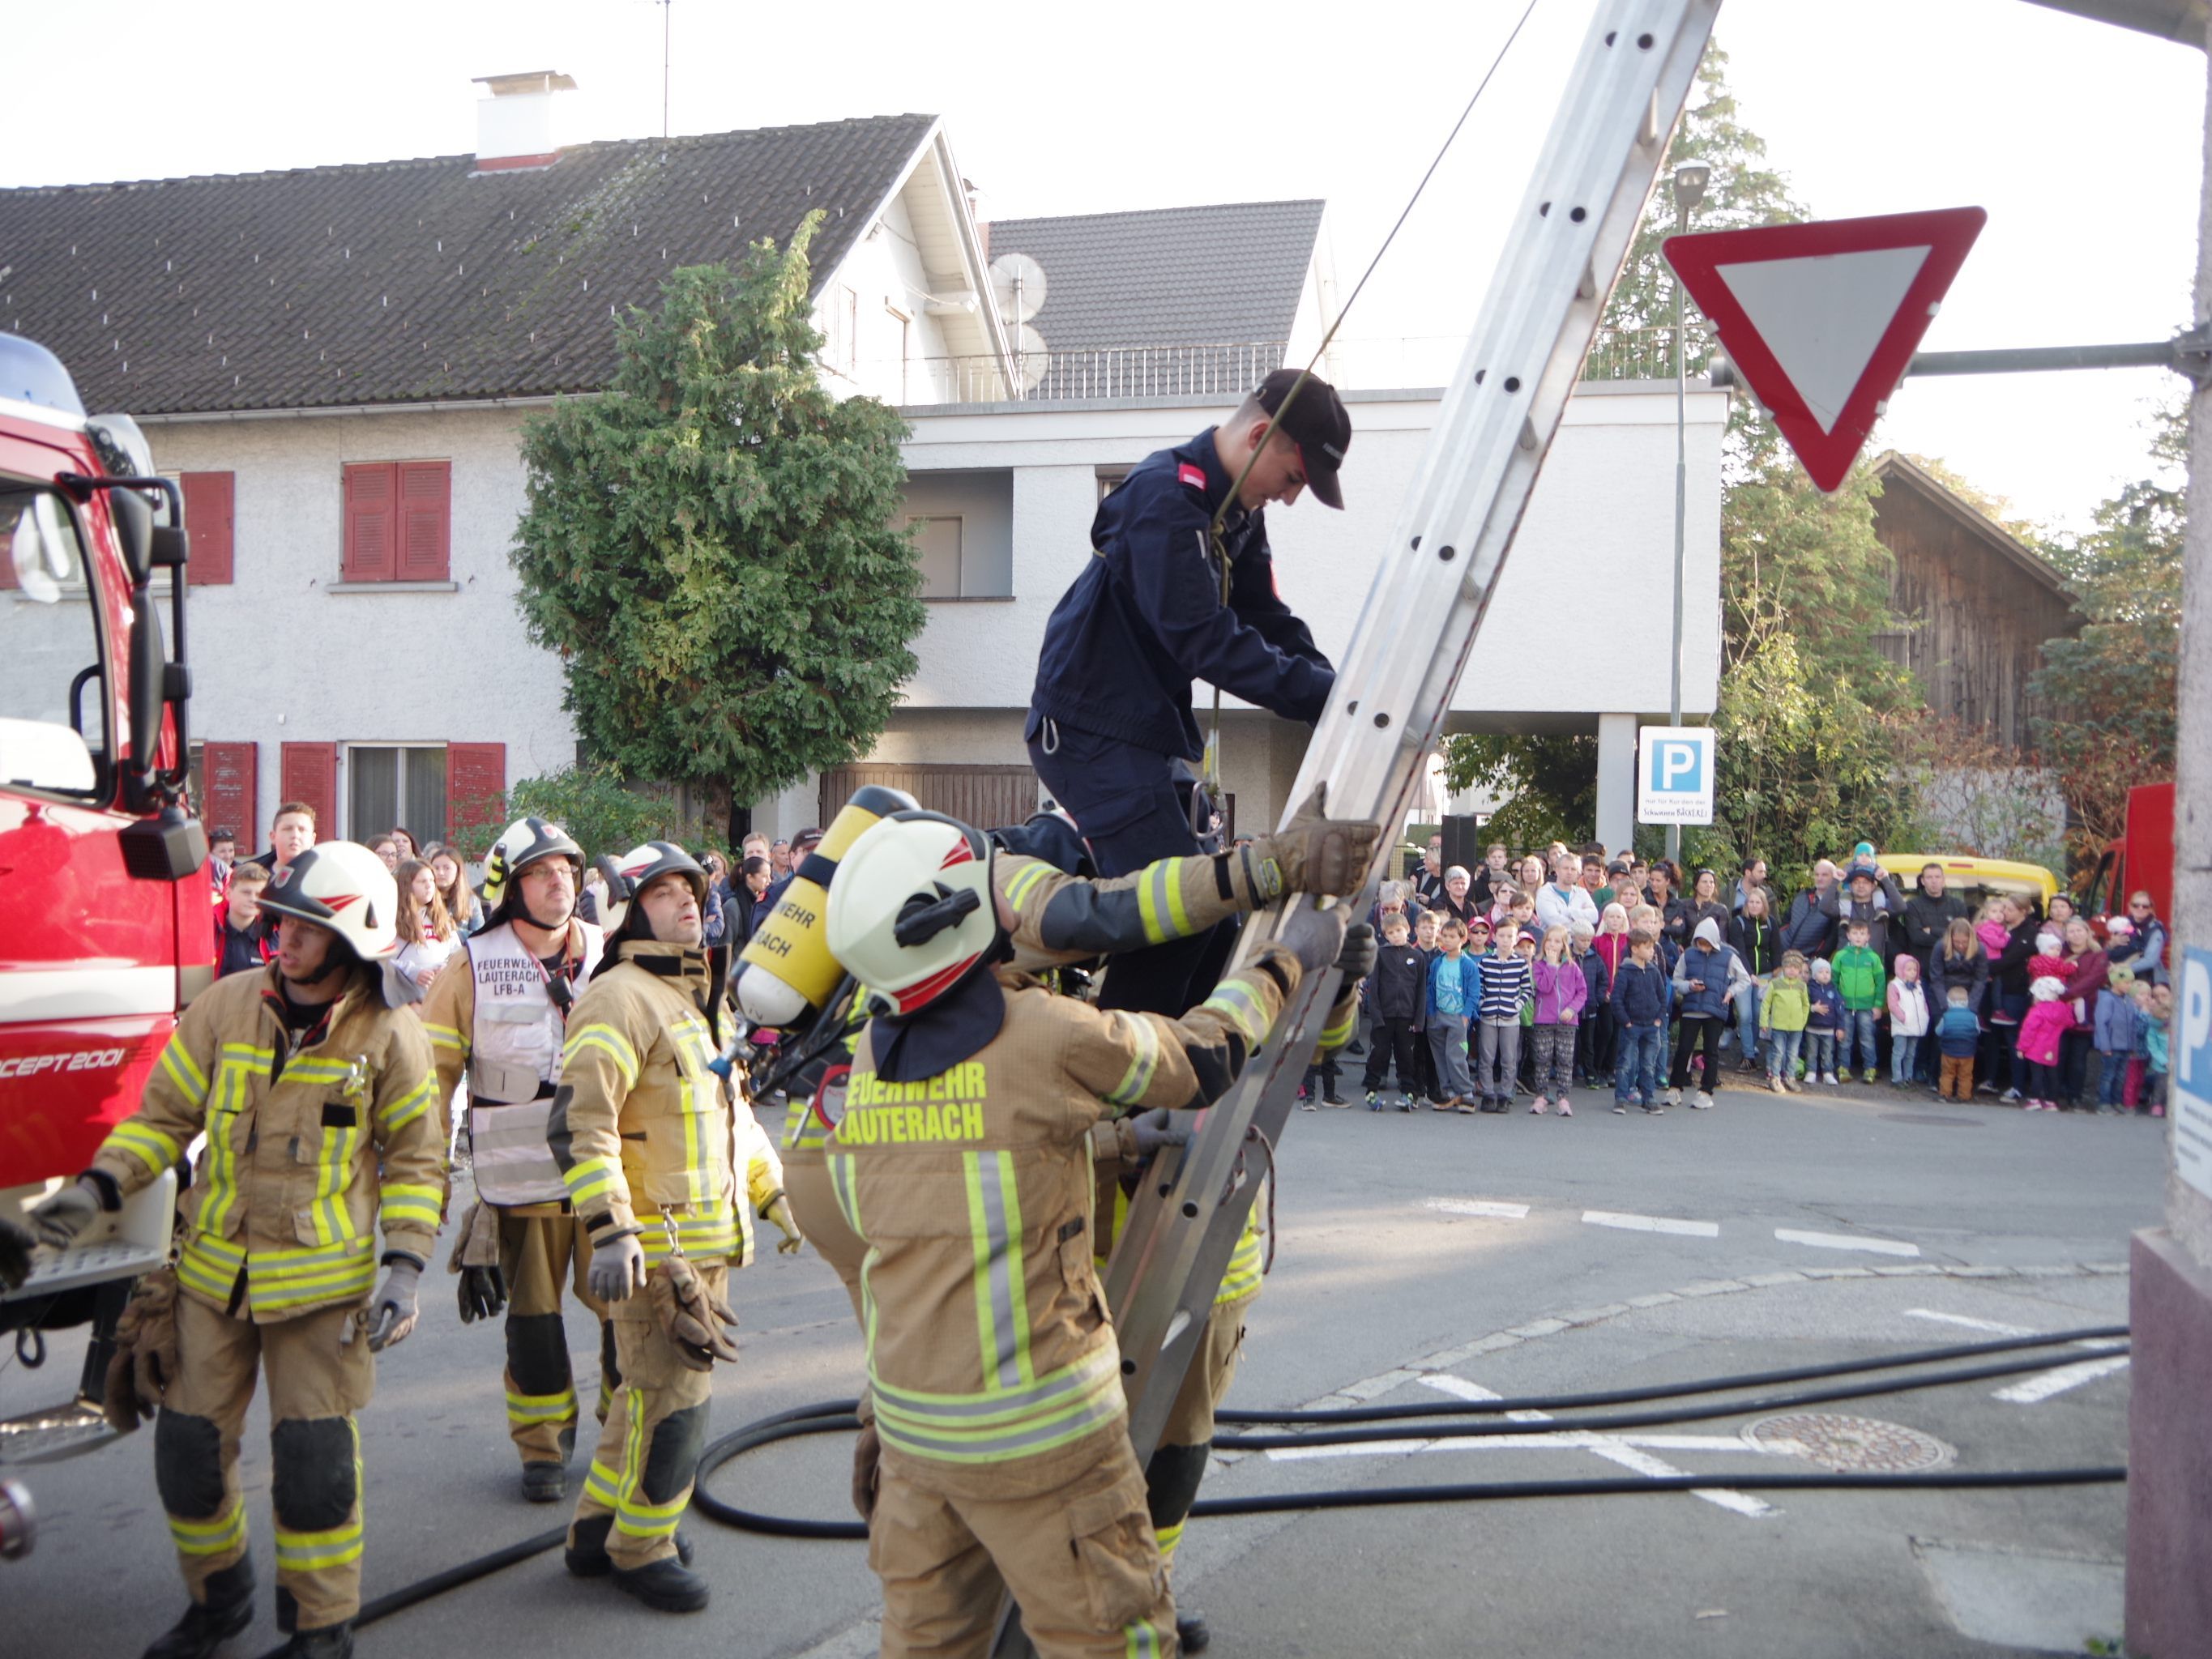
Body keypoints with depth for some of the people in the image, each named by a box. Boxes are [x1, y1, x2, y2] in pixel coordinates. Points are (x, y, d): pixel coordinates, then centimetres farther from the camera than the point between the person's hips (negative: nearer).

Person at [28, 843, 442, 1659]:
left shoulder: (388, 1035, -8)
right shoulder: (226, 1007, -2)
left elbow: (416, 1161, -1)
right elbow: (164, 1114, 6)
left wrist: (403, 1269, -10)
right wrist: (99, 1186, -8)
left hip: (322, 1283, -3)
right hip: (214, 1272, 3)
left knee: (314, 1460, -2)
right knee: (189, 1446, 10)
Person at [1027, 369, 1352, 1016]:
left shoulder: (1237, 511, 11)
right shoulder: (1166, 496, -20)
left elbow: (1269, 622, 7)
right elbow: (1205, 640, -27)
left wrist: (1334, 699, -9)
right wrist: (1321, 696, -29)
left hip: (1152, 731, 11)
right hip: (1091, 730, -11)